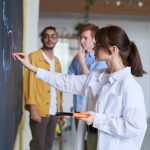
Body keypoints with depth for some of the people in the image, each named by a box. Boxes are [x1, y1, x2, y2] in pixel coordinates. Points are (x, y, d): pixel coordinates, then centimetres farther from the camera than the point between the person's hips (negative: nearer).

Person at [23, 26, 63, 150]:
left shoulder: (57, 61, 16)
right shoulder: (34, 57, -5)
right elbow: (29, 84, -9)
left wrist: (60, 107, 10)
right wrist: (33, 108, -16)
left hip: (54, 111, 6)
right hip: (40, 110, -6)